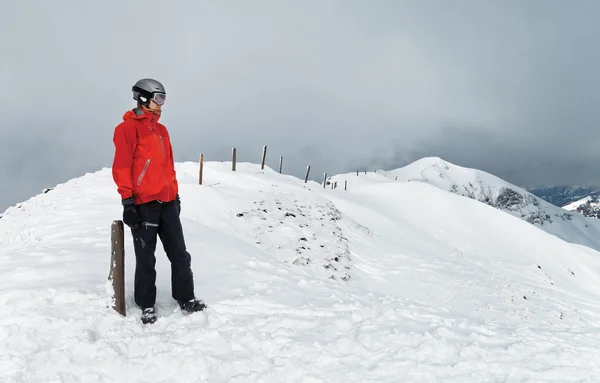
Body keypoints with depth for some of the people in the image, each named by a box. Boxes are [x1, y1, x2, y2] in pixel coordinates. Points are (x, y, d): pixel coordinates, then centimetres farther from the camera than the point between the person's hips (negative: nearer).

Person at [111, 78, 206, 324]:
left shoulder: (161, 130, 18)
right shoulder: (128, 128, -6)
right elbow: (121, 167, -11)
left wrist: (175, 194, 21)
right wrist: (127, 201, -15)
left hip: (167, 202, 7)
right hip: (143, 204, -7)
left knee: (179, 254, 9)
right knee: (146, 259, 3)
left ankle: (185, 298, 20)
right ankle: (146, 305, 16)